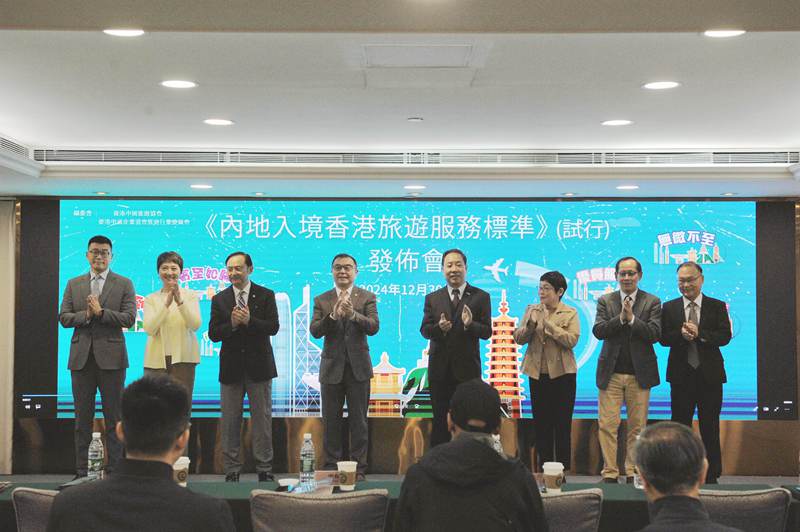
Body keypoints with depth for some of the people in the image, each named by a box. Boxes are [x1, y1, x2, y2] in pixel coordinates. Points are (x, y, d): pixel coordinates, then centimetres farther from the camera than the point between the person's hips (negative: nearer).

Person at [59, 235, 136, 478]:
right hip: (81, 357, 3)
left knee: (114, 418, 0)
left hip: (111, 357, -2)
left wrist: (100, 312, -15)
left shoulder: (124, 284, 4)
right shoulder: (74, 284, 13)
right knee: (82, 418, 6)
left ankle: (114, 470, 5)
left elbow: (129, 319, -5)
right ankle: (81, 471, 11)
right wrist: (86, 315, -11)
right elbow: (64, 318, 6)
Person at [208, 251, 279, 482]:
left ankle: (264, 469, 11)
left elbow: (273, 327, -8)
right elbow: (213, 333, -1)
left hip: (259, 365, -1)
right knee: (230, 420, 4)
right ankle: (231, 470, 11)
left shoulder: (266, 295, 2)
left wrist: (249, 321, -22)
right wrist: (232, 324, -19)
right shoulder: (219, 299, 6)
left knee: (262, 418, 3)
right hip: (231, 367, 1)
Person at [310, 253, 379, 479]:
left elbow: (373, 327, -13)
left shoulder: (367, 298, 1)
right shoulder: (321, 300, 4)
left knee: (358, 420, 5)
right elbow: (315, 331, -8)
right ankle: (331, 466, 17)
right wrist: (333, 315, -25)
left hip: (358, 367, -1)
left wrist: (353, 314, -29)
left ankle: (359, 467, 12)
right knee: (331, 421, 8)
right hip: (332, 367, 1)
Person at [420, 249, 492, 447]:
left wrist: (470, 325, -25)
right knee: (440, 420, 10)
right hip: (440, 369, 2)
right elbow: (424, 330, 1)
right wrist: (439, 327, -20)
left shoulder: (481, 297, 1)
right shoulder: (432, 298, 8)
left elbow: (487, 332, -4)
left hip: (467, 368, -2)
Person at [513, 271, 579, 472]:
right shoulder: (531, 310, 8)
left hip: (562, 374, -3)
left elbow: (572, 340, -15)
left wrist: (548, 324, -19)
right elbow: (518, 338, 2)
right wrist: (530, 325, -16)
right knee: (541, 425, 7)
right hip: (538, 374, 3)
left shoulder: (570, 313, -1)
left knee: (562, 425, 1)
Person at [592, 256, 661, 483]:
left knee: (637, 426, 4)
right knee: (607, 425, -3)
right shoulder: (605, 301, 8)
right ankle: (609, 473, 4)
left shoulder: (652, 302, 4)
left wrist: (632, 318, -17)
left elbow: (655, 334, -8)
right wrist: (620, 318, -17)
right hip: (611, 373, 1)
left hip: (639, 373, 0)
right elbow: (598, 331, -5)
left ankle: (633, 473, 13)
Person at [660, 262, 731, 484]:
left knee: (710, 428, 5)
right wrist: (681, 334, -22)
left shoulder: (717, 306, 3)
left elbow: (725, 336, -8)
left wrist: (699, 333, -22)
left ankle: (711, 476, 13)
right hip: (681, 375, 1)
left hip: (709, 375, -1)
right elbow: (663, 338, -2)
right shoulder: (669, 308, 6)